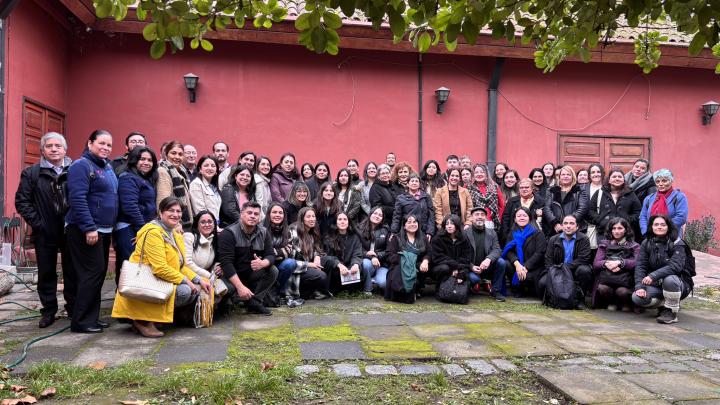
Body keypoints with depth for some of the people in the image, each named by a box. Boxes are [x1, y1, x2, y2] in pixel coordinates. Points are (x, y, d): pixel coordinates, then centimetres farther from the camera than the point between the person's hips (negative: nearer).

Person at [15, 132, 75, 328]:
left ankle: (74, 309, 19)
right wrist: (36, 222, -6)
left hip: (71, 231, -1)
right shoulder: (32, 173, 4)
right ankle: (48, 311, 21)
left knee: (72, 272, 7)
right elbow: (22, 201, 2)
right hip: (45, 233, 1)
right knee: (46, 273, 10)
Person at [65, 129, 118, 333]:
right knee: (92, 273, -8)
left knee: (99, 273, 12)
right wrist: (89, 228, -24)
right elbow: (77, 199, -20)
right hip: (86, 230, -9)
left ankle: (91, 317, 22)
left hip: (104, 230, 9)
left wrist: (110, 227, 16)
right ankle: (81, 321, 2)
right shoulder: (81, 165, -11)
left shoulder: (108, 167, 15)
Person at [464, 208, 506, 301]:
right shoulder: (465, 233, -4)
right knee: (473, 278, -34)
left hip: (487, 268, 3)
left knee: (501, 262, -24)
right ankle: (475, 285, 7)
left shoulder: (492, 233, 7)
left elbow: (497, 250, -8)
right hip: (472, 269, -3)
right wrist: (471, 267, -22)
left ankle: (496, 291, -7)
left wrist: (488, 259, -29)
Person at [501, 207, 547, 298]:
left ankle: (530, 289, 5)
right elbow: (509, 251, -1)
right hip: (517, 266, 4)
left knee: (525, 278, -35)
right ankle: (517, 289, -2)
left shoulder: (538, 233, 1)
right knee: (504, 264, -28)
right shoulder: (512, 234, 12)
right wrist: (517, 264, -22)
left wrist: (525, 267, -21)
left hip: (533, 268, -3)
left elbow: (539, 253, -9)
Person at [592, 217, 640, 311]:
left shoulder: (634, 245, 10)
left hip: (625, 277, -1)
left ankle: (627, 304, 8)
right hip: (607, 276, 1)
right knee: (602, 288, -29)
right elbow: (595, 263, 4)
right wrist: (606, 263, -17)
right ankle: (612, 302, 6)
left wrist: (619, 262, -19)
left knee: (622, 291, -31)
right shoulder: (604, 244, 16)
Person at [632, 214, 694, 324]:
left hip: (678, 284, -4)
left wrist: (653, 276, -37)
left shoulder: (677, 244, -10)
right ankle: (664, 304, 7)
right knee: (637, 297, -23)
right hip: (656, 285, 4)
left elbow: (675, 266, -25)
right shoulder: (646, 243, 1)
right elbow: (640, 266, -7)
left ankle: (672, 312, -14)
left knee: (669, 280, -38)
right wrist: (639, 286, -22)